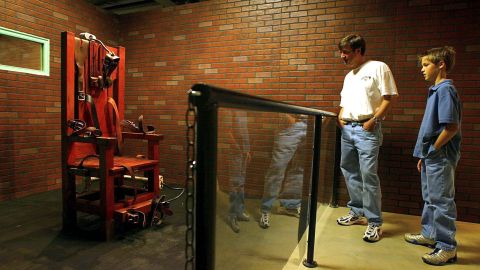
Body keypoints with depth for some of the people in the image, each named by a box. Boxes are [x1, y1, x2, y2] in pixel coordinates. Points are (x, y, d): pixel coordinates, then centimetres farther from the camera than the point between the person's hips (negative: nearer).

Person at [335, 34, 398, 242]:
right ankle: (357, 212, 26)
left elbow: (388, 98, -7)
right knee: (350, 172, 11)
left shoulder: (378, 67, -1)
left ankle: (374, 222, 2)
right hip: (347, 129, 8)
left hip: (367, 129, -8)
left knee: (368, 175, -10)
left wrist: (373, 120, -14)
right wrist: (340, 118, 8)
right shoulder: (349, 76, 21)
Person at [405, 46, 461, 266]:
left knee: (442, 201, -1)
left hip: (440, 157, -10)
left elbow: (452, 127, -23)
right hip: (432, 156, 10)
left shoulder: (445, 90, -16)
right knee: (430, 198, 19)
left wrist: (433, 150, -13)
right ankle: (430, 234, 34)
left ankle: (447, 247, 12)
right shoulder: (436, 90, 13)